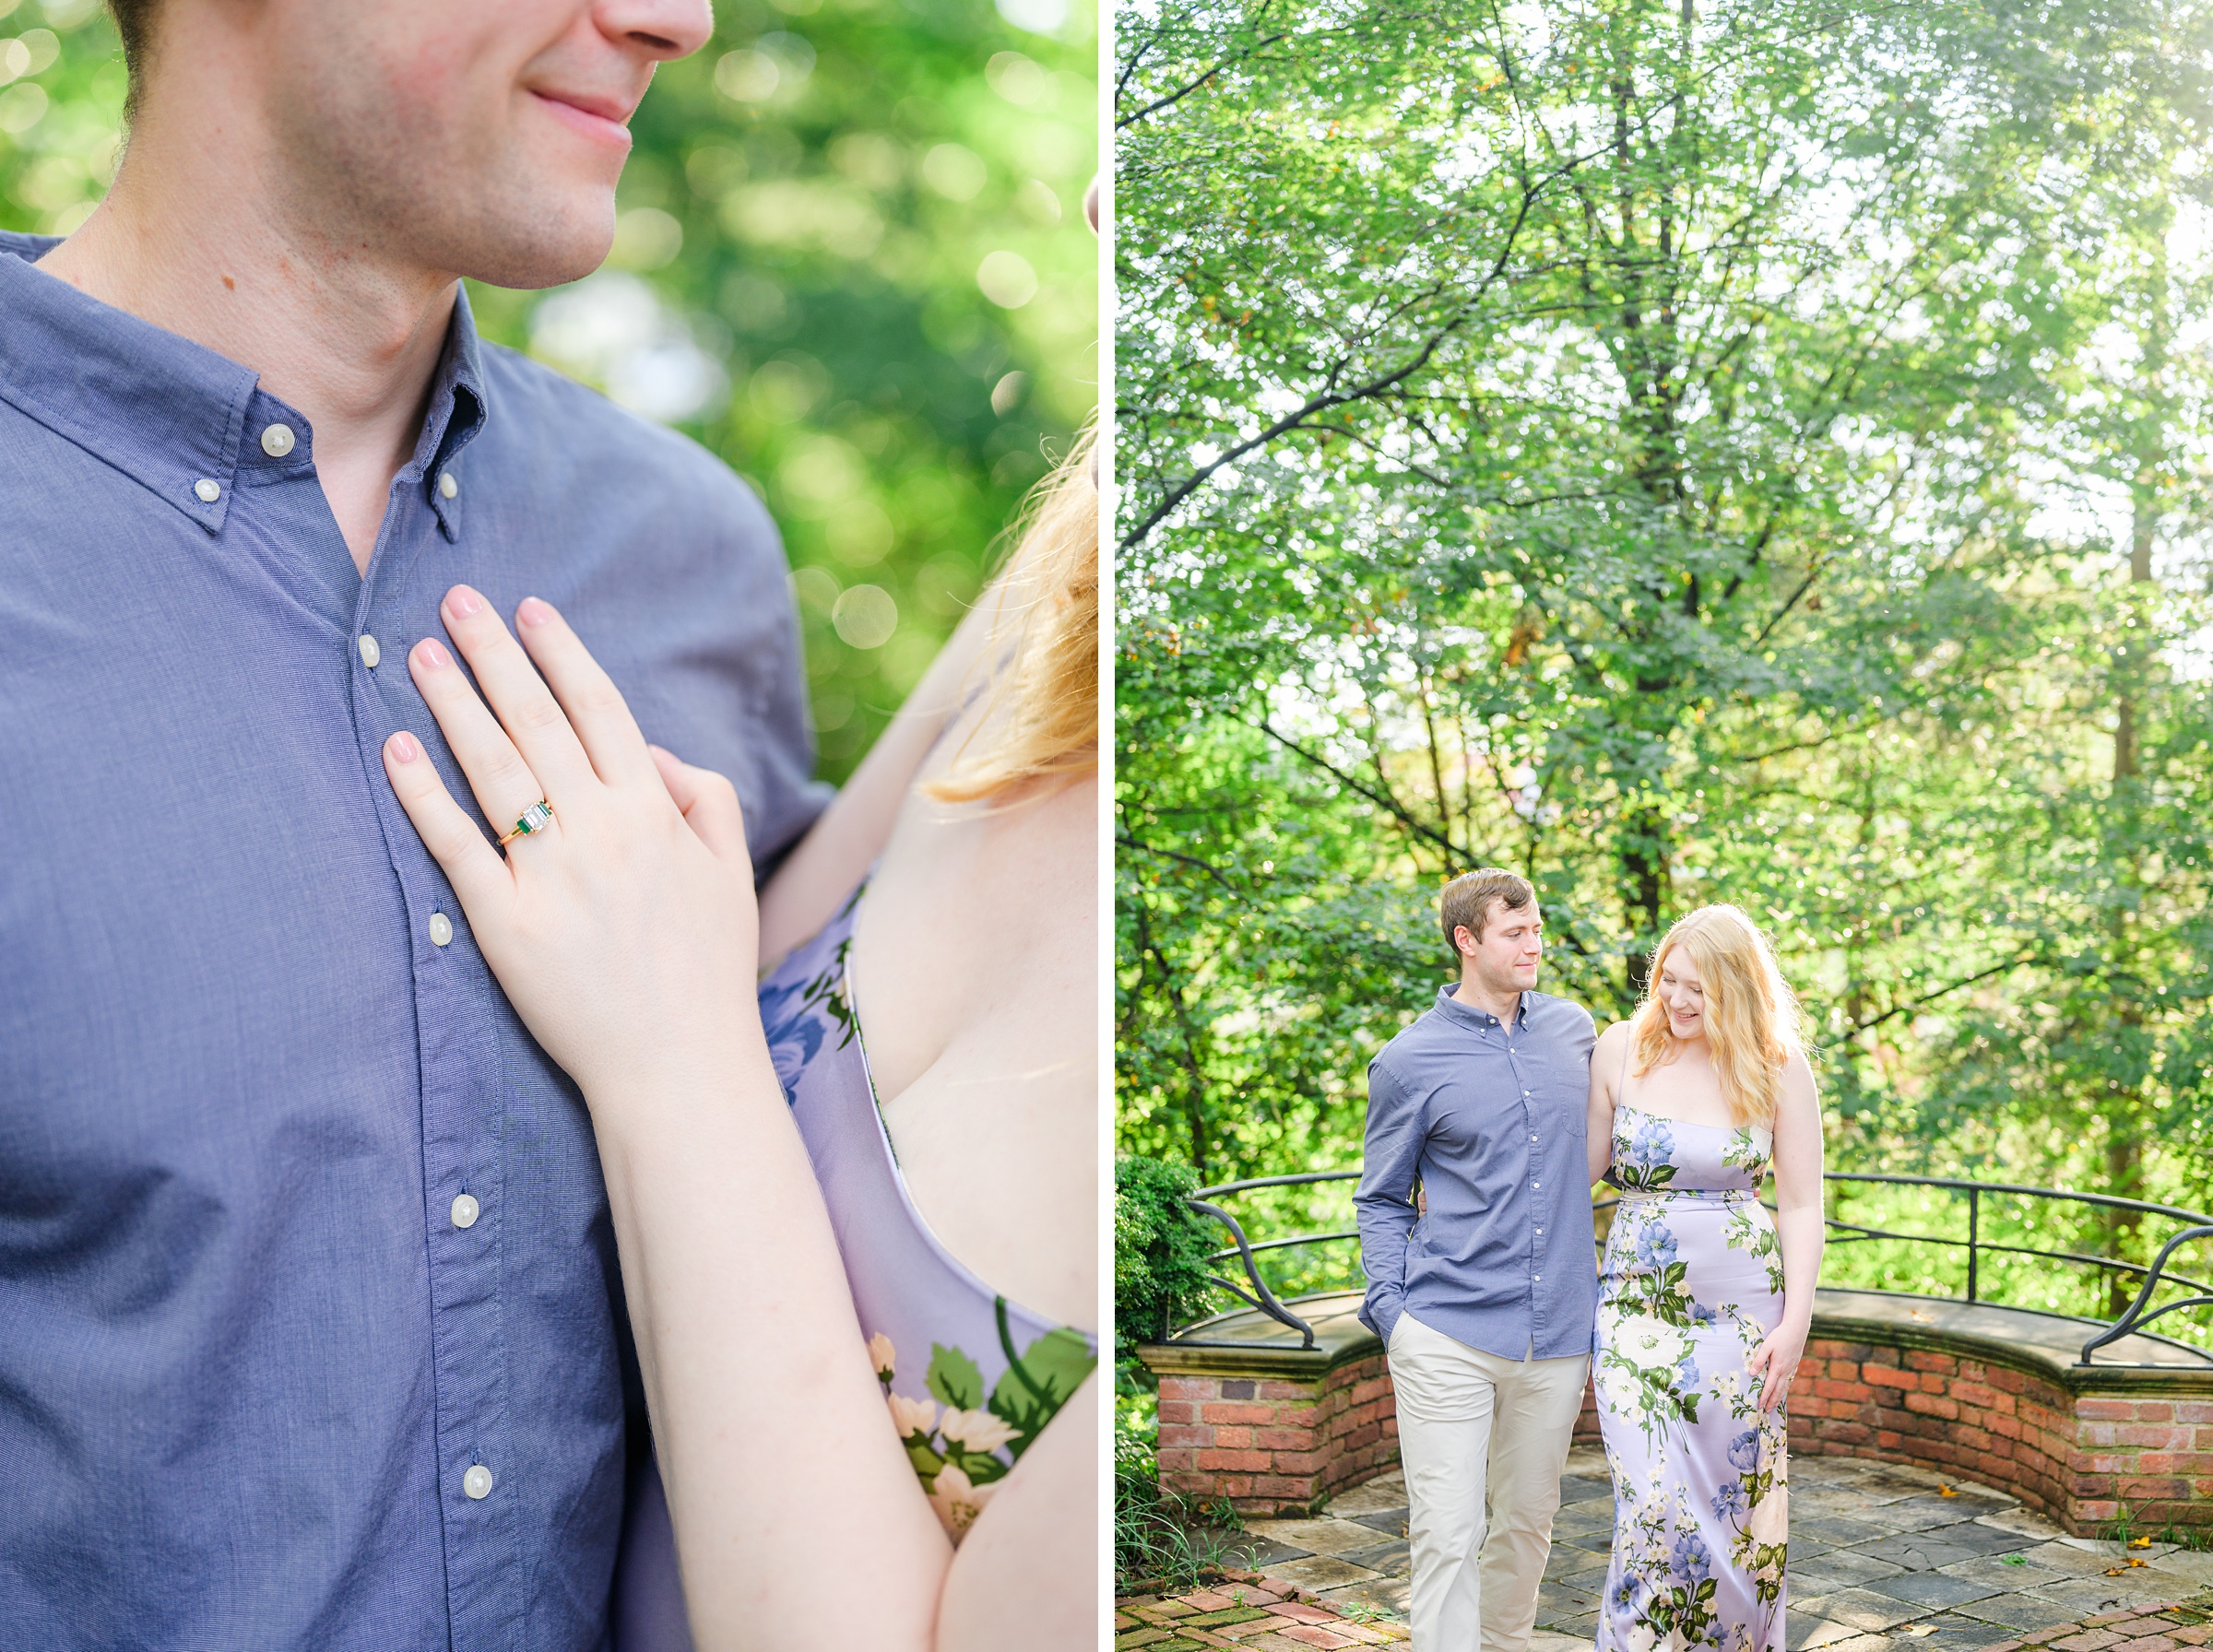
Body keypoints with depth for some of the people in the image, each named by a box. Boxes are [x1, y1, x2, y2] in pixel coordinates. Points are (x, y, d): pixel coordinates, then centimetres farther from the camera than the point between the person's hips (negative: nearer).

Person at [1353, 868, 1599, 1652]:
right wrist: (1390, 1310, -7)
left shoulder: (1573, 1029, 8)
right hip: (1448, 1335, -4)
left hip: (1556, 1334, 4)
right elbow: (1382, 1200, 4)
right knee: (1447, 1533, -7)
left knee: (1527, 1523, 15)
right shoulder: (1410, 1061, -3)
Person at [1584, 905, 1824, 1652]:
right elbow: (1582, 1166, 8)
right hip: (1636, 1302, 0)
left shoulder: (1778, 1070, -4)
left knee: (1736, 1502, 6)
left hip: (1739, 1307, 0)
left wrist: (1794, 1324, -6)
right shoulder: (1620, 1050, -2)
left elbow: (1802, 1206, -1)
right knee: (1653, 1500, -9)